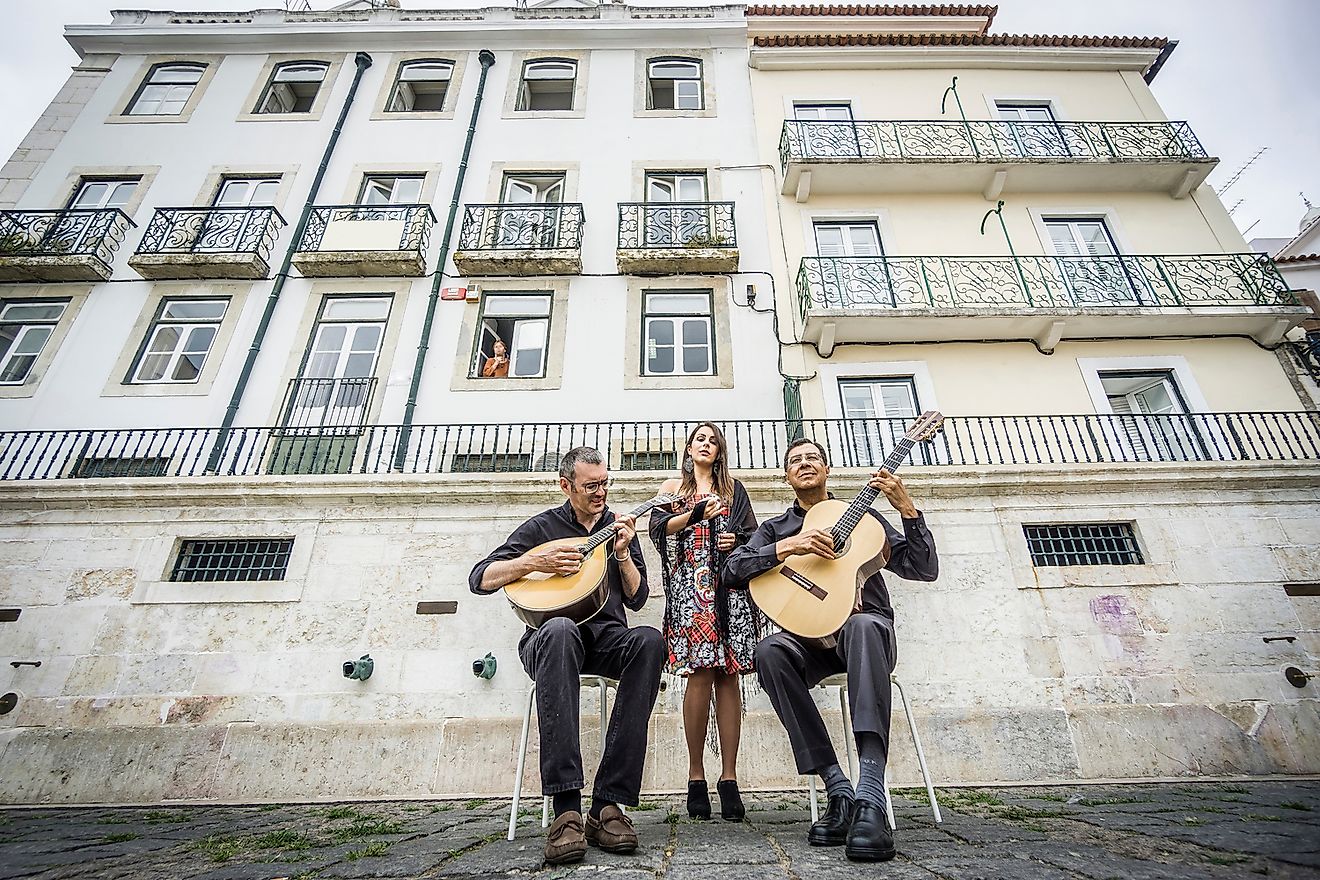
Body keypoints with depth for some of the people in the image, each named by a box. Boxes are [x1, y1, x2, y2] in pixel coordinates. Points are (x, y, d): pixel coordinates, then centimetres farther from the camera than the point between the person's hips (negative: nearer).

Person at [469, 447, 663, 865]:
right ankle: (566, 807, -41)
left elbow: (636, 599, 10)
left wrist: (622, 554, -6)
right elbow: (479, 579, 3)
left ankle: (608, 803, -32)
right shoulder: (542, 527, 8)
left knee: (649, 639, -34)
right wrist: (535, 561, -12)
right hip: (548, 637, -2)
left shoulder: (618, 527, 15)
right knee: (559, 630, -41)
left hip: (608, 635, 3)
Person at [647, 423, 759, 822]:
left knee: (728, 677, -3)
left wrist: (737, 540, -1)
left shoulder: (733, 488, 23)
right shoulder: (672, 488, 18)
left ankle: (729, 778, 1)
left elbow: (753, 533, 19)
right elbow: (658, 528, 1)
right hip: (690, 586, -2)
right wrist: (694, 514, -13)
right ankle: (696, 774, 1)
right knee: (701, 674, -12)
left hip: (731, 584, 2)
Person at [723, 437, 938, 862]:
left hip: (866, 628, -1)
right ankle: (839, 790, -28)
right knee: (769, 650, -33)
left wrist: (906, 508, -8)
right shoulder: (775, 528, 14)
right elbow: (731, 568, -5)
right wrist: (789, 546, -18)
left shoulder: (862, 515, 13)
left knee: (862, 626, -38)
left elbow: (924, 569, 6)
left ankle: (869, 798, -46)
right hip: (809, 636, 1)